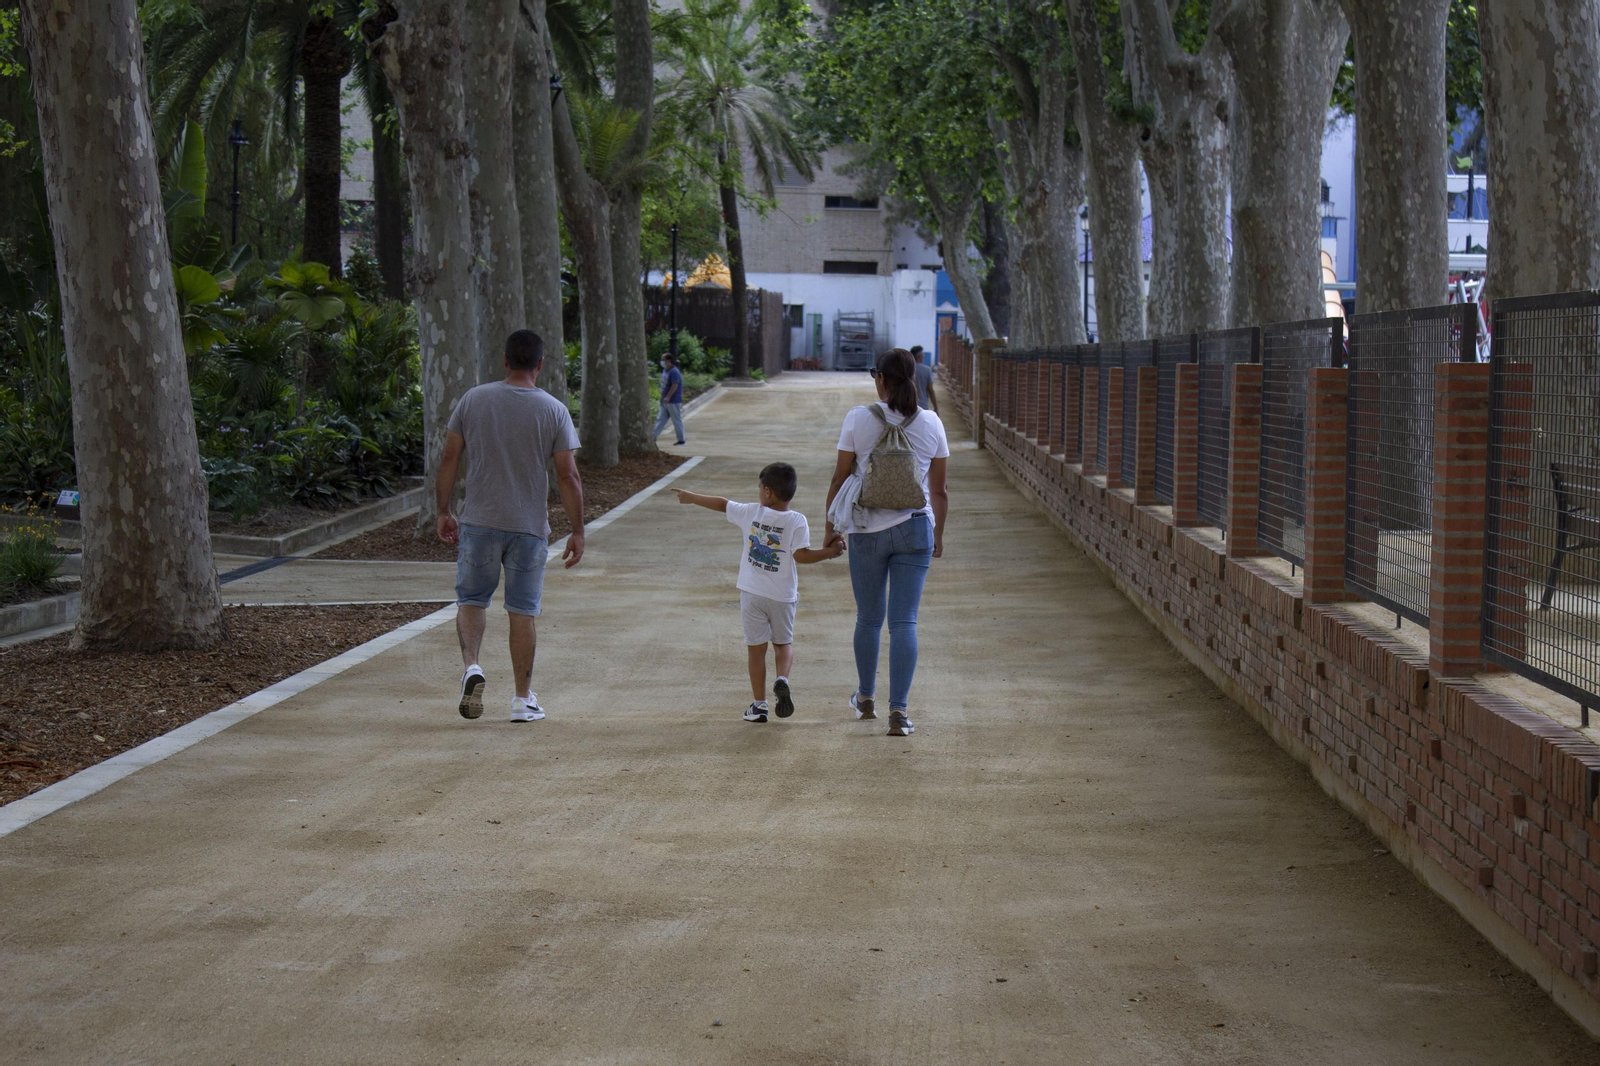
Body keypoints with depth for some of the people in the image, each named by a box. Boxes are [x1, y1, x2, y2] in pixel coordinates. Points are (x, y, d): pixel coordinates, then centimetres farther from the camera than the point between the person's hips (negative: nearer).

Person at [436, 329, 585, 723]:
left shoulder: (473, 399, 0)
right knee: (522, 610, 8)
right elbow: (568, 476, -5)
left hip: (478, 521, 0)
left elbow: (449, 459, 1)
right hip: (529, 526, 0)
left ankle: (471, 665, -11)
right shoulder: (554, 410, -3)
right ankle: (523, 699, 12)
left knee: (471, 598, 14)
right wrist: (577, 531, 1)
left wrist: (443, 512, 11)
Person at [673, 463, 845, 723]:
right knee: (783, 642, 18)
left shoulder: (751, 513, -2)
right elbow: (801, 555, -18)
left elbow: (721, 504, 10)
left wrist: (691, 497, 23)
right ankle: (782, 678, -11)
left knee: (756, 647, 7)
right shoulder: (797, 521, -8)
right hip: (782, 595, 0)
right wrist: (829, 552, -8)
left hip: (752, 593, 0)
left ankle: (759, 704, 8)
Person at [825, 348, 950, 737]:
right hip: (915, 529, 1)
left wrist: (830, 527, 8)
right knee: (904, 621, 1)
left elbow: (840, 479, -4)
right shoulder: (930, 423, -1)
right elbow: (938, 489, 5)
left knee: (869, 618, 16)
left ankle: (866, 698, 34)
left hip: (867, 530, 0)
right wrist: (938, 533, 18)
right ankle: (898, 711, -8)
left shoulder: (859, 419, -7)